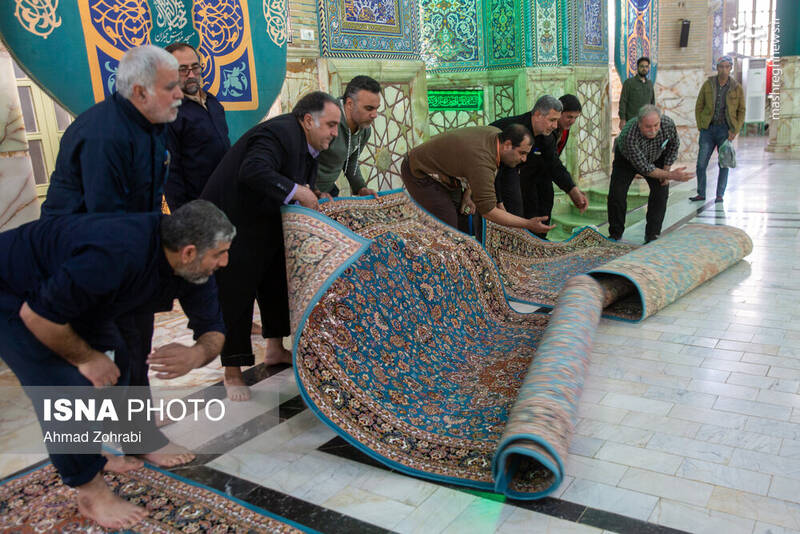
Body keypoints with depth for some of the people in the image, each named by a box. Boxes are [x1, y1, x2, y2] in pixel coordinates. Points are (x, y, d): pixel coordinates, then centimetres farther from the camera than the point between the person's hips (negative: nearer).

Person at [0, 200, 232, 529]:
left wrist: (196, 355, -29)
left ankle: (92, 455, 27)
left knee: (115, 364, 6)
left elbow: (213, 331, -6)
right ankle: (91, 492, 1)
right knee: (66, 386, -15)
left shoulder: (191, 268, -14)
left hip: (66, 289, 8)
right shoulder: (117, 255, -39)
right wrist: (86, 358, -17)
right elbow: (37, 315, -31)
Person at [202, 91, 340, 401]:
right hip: (232, 222, -10)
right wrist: (297, 191, -35)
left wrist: (312, 195, -5)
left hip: (264, 222, 10)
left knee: (276, 286, 16)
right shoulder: (278, 134, -26)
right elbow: (253, 172, -42)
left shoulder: (306, 142, 4)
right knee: (235, 297, -4)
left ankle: (275, 349, 33)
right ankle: (232, 374, 7)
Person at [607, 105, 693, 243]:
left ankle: (652, 235, -1)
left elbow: (674, 144, -6)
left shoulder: (668, 124, -32)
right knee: (616, 194, -15)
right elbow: (645, 169, -37)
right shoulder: (628, 136, -44)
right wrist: (670, 175, -40)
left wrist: (666, 169, -8)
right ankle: (615, 235, 2)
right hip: (626, 159, -3)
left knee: (661, 191, -11)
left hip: (655, 158, 3)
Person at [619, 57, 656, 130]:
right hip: (631, 121, -5)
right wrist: (622, 119, -13)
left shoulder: (650, 84, 13)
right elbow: (623, 102, -6)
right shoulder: (629, 82, -2)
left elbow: (652, 102, 17)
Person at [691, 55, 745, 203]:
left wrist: (735, 131, -5)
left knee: (724, 164, 3)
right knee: (701, 164, -1)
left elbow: (741, 111, 5)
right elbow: (698, 106, 8)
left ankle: (720, 195, 12)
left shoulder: (737, 88, 2)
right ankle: (701, 193, 10)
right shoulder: (708, 84, 3)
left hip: (725, 130, -1)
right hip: (708, 129, 1)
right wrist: (700, 127, 0)